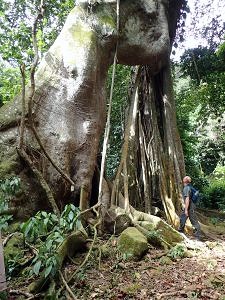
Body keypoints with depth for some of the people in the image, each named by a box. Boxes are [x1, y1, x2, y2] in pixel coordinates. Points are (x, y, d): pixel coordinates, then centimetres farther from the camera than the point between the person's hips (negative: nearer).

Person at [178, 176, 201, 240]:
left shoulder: (186, 188, -19)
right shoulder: (189, 187, 9)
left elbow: (187, 199, -24)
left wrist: (186, 209, -23)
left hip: (189, 207, -10)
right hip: (188, 206, 10)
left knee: (194, 222, -3)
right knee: (182, 218, 21)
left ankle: (198, 236, 4)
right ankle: (181, 231, 36)